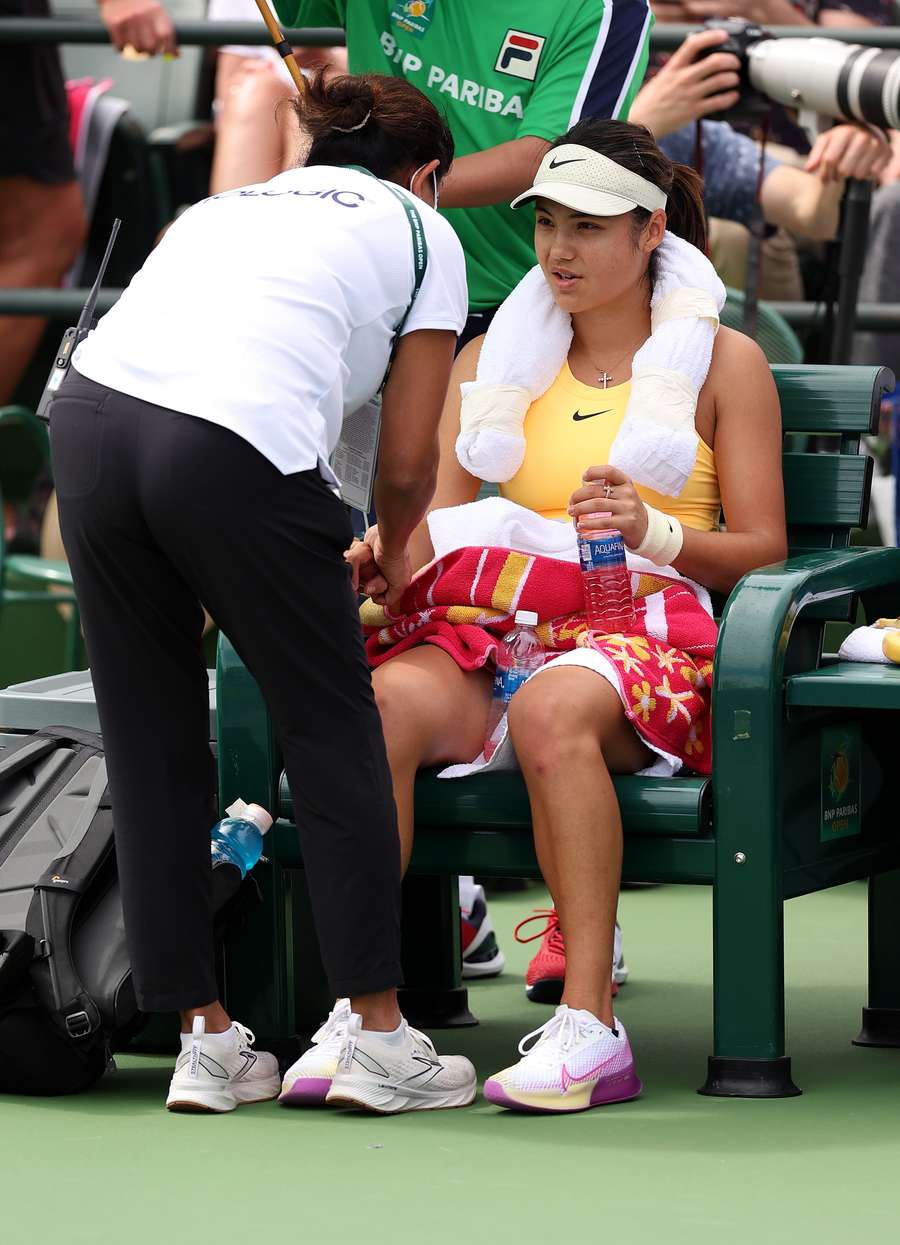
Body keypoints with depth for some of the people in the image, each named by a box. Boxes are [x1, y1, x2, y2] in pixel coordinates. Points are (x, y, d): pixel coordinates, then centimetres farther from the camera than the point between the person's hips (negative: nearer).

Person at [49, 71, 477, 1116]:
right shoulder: (422, 233, 21)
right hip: (236, 446, -5)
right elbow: (407, 462, 18)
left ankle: (205, 1041, 18)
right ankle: (377, 1036, 12)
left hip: (87, 414, 5)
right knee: (334, 735, 10)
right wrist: (392, 558, 40)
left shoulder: (230, 204, 34)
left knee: (152, 753, 13)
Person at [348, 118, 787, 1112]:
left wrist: (652, 531, -12)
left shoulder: (722, 361, 13)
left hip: (648, 637, -3)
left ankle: (589, 1028, -39)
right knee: (385, 702, -32)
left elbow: (762, 552, 7)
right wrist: (383, 549, -13)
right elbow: (435, 529, 11)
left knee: (553, 708, -39)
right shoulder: (490, 364, 21)